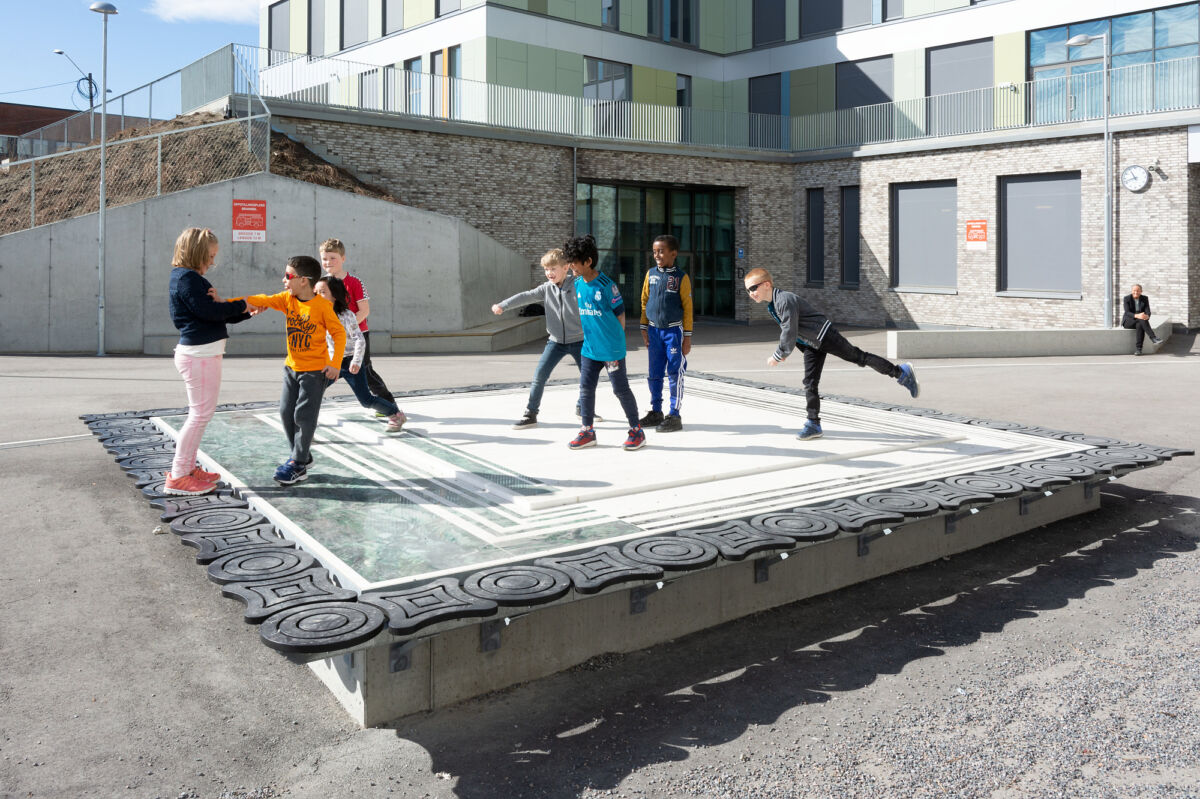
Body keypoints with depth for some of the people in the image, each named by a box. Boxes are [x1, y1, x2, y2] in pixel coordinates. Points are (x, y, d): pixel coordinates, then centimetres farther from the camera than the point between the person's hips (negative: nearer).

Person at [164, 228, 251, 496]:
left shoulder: (193, 278, 17)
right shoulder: (187, 278, -14)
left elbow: (212, 311, 19)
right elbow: (209, 311, -21)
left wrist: (247, 312, 10)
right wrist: (241, 305, -8)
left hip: (203, 353, 11)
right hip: (199, 355, -11)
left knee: (200, 413, 17)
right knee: (200, 413, -6)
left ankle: (188, 467, 27)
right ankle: (177, 477, 0)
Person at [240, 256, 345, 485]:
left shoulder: (323, 306, -15)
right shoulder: (287, 299, 1)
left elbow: (339, 333, -12)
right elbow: (265, 300, -8)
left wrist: (335, 364, -18)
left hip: (315, 370, -7)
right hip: (292, 367, 7)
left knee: (304, 416, -5)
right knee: (286, 412, 9)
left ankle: (298, 466, 7)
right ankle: (302, 456, 25)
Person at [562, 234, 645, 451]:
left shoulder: (606, 285, -15)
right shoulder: (577, 285, 4)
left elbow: (620, 314, -8)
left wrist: (615, 340, -3)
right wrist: (589, 334, 15)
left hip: (612, 349, -6)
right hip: (589, 349, 6)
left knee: (620, 389, 1)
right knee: (586, 388, 7)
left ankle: (636, 431, 15)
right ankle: (587, 431, 19)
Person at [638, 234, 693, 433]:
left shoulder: (681, 277, -6)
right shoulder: (651, 274, 5)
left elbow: (687, 308, -4)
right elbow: (644, 302, 11)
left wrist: (687, 337, -5)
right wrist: (644, 329, 7)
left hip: (674, 330, -4)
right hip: (654, 330, 4)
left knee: (675, 373, -1)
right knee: (654, 374, 9)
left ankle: (674, 415, 6)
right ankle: (656, 412, 22)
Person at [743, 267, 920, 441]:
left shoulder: (785, 300, -27)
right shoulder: (771, 305, 4)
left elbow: (790, 333, -29)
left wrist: (778, 356, -20)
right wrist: (782, 351, 14)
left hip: (824, 335, -9)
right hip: (811, 345, 9)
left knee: (859, 357, 1)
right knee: (810, 383, 6)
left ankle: (901, 372, 17)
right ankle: (813, 424, 11)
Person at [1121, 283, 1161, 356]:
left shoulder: (1145, 298, 0)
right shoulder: (1127, 298, -10)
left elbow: (1148, 312, -9)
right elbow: (1127, 312, -22)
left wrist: (1147, 316, -35)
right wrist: (1137, 316, -42)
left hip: (1139, 322, 2)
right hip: (1128, 321, -2)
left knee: (1140, 325, -36)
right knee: (1141, 319, -35)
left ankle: (1138, 348, -36)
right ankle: (1153, 338, -39)